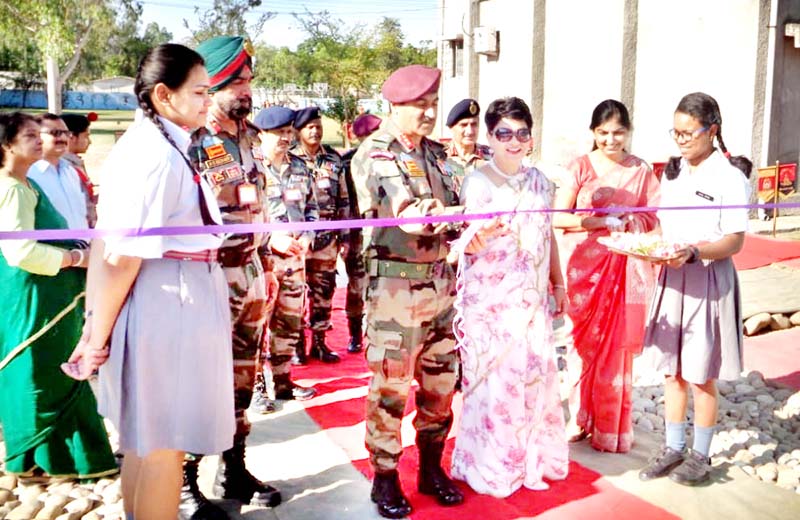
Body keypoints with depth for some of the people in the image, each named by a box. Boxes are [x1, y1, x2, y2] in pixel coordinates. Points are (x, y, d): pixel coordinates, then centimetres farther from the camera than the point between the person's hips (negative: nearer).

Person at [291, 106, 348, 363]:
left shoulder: (334, 160, 10)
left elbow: (343, 200, 13)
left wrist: (344, 234, 8)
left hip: (327, 236, 3)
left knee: (324, 290, 8)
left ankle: (319, 342, 20)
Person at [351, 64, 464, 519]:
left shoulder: (436, 153, 14)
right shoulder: (374, 155, -7)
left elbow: (451, 215, 13)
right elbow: (408, 213, -21)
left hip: (440, 280, 7)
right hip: (396, 284, -6)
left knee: (440, 380, 13)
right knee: (390, 386, 2)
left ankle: (432, 468, 29)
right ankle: (385, 477, 18)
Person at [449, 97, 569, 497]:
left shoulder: (540, 182, 8)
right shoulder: (477, 182, -9)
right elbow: (467, 248, -16)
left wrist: (558, 284, 16)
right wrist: (482, 232, -38)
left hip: (532, 298, 5)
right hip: (490, 300, -5)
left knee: (535, 374, 10)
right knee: (494, 379, -1)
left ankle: (532, 456, 28)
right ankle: (491, 466, 17)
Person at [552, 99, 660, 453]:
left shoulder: (641, 171, 6)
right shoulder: (581, 167, 0)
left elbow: (654, 219, 8)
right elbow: (558, 217, -5)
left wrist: (627, 221, -12)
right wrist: (601, 222, -15)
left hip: (624, 269, 1)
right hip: (584, 267, -1)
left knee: (617, 347, 4)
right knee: (584, 341, 5)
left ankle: (611, 427, 18)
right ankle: (581, 419, 20)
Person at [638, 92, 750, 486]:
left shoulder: (729, 177, -10)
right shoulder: (673, 172, 10)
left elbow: (735, 241, -13)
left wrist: (693, 252, -29)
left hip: (708, 284, -6)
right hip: (671, 279, 6)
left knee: (702, 376, 5)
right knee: (672, 370, 13)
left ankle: (700, 456, 22)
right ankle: (674, 448, 27)